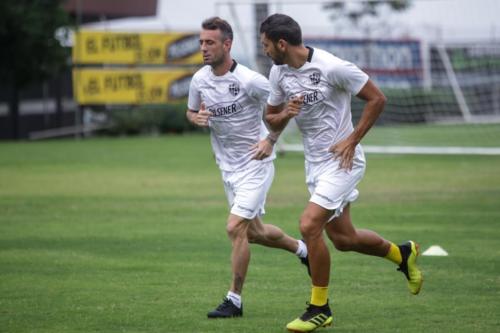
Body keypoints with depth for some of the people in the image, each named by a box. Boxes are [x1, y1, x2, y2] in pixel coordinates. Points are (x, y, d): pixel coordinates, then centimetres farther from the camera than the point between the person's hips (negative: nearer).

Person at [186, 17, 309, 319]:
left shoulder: (249, 80, -21)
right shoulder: (200, 79, -3)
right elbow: (191, 111, 15)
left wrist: (271, 140, -20)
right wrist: (196, 118, -9)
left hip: (255, 164, -7)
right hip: (229, 167, 7)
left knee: (236, 227, -16)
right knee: (254, 232, 17)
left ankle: (234, 300, -5)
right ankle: (302, 249, 45)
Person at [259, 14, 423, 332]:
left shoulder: (332, 67, -20)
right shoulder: (278, 72, 1)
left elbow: (377, 99, -12)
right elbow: (271, 119, 12)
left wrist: (352, 139, -16)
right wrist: (285, 114, -12)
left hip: (342, 160, -8)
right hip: (315, 162, 8)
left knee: (309, 225, -20)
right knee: (343, 238, 14)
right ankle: (402, 253, 41)